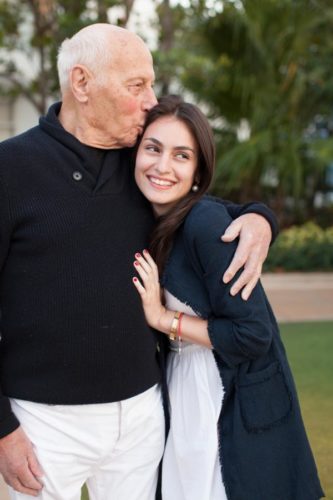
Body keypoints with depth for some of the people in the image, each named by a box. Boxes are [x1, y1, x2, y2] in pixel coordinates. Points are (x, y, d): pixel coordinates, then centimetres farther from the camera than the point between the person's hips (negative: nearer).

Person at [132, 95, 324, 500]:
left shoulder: (207, 223, -22)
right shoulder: (151, 220, 1)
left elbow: (253, 336, -22)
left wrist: (164, 319, -16)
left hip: (237, 402, -7)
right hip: (181, 387, 7)